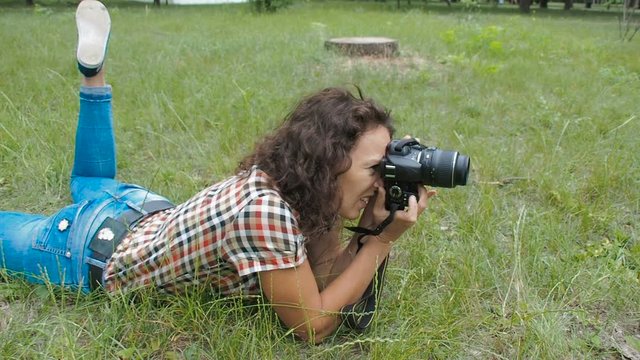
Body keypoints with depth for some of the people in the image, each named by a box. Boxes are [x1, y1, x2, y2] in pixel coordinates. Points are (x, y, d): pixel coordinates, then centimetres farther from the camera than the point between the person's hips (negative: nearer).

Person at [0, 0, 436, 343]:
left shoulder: (298, 185, -18)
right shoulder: (265, 210, -42)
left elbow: (323, 277, -12)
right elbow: (312, 325, -34)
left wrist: (374, 228, -27)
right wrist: (383, 240, -34)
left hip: (144, 215, 6)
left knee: (91, 184, 35)